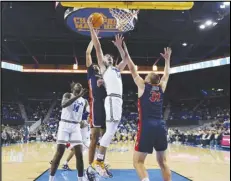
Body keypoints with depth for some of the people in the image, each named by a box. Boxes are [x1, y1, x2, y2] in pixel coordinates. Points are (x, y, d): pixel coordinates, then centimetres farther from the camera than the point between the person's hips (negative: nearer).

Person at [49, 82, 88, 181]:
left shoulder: (84, 101, 14)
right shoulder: (67, 95, -1)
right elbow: (63, 105, -24)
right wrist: (78, 96, -28)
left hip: (76, 127, 4)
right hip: (65, 125, -4)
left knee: (79, 154, -1)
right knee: (59, 152, -7)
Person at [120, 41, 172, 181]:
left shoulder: (143, 86, 3)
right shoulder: (161, 88, 13)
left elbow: (133, 70, 9)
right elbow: (167, 74, 30)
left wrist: (126, 53, 17)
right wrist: (167, 58, 41)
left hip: (146, 127, -4)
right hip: (161, 126, 5)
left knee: (138, 162, -1)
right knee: (163, 162, 17)